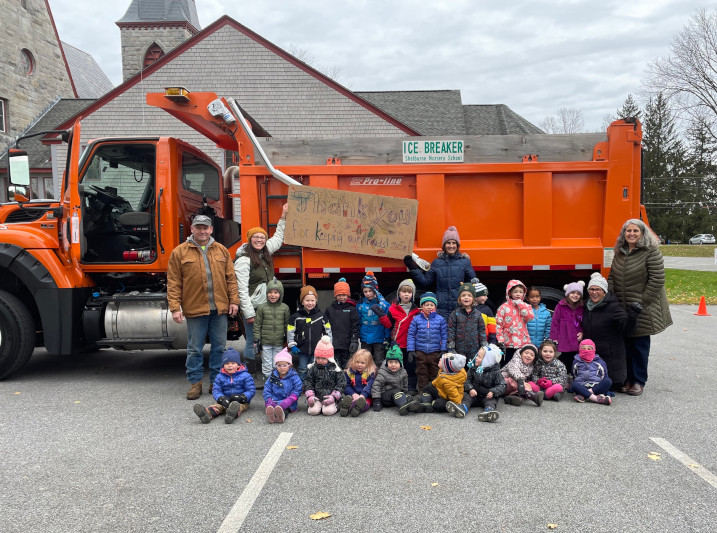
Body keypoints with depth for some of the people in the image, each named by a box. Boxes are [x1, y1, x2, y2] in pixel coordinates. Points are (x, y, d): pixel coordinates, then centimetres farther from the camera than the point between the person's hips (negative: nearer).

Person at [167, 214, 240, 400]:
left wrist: (234, 300, 2)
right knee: (194, 349, 6)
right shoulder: (179, 252, 0)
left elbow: (230, 278, 10)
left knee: (219, 347, 10)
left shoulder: (222, 250, 8)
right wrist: (175, 307, -8)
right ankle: (195, 383, 19)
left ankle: (216, 381, 23)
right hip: (194, 309, -2)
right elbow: (173, 283, -2)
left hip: (220, 308, 3)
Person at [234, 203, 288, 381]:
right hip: (252, 307, -7)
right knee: (252, 342, -3)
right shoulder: (243, 260, -13)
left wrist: (283, 217, 24)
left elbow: (278, 239, 27)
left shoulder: (265, 253, 9)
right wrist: (248, 313, -18)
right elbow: (242, 290, -16)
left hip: (266, 306, 8)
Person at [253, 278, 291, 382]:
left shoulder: (285, 308, 1)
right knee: (267, 365, 6)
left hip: (279, 343, 1)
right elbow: (257, 325, 1)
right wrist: (256, 340, -2)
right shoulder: (262, 307, -2)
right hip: (265, 343, -1)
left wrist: (287, 341, 7)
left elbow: (287, 325, 8)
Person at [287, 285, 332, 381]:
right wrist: (292, 345, -3)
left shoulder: (321, 316, 1)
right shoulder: (296, 317, -2)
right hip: (302, 349, 0)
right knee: (303, 370, 9)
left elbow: (328, 331, 8)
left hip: (317, 349, 0)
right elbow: (290, 331, 2)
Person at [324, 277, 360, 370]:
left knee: (346, 368, 3)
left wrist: (354, 341, -7)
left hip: (347, 345, -1)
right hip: (334, 345, 2)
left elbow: (355, 327, 0)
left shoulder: (352, 309, 2)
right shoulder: (330, 309, 8)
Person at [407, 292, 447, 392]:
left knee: (435, 374, 8)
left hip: (435, 352, 0)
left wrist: (443, 350, -1)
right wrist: (411, 350, -2)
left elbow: (444, 335, 4)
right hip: (420, 352, 0)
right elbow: (411, 335, 3)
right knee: (422, 374, 7)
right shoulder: (416, 319, 1)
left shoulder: (440, 319, 1)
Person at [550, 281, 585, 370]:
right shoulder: (561, 306, -4)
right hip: (564, 345, -3)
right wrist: (554, 340, -7)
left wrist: (582, 332, -2)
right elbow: (554, 323, -4)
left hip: (577, 345, 3)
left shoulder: (582, 307, 8)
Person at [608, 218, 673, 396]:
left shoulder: (651, 251, -11)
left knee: (640, 344, 2)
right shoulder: (620, 252, 10)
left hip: (643, 308, -6)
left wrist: (642, 302, -16)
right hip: (622, 307, 6)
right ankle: (628, 378, 22)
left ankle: (639, 381, 13)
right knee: (626, 343, 11)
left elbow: (657, 279, -15)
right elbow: (612, 276, 16)